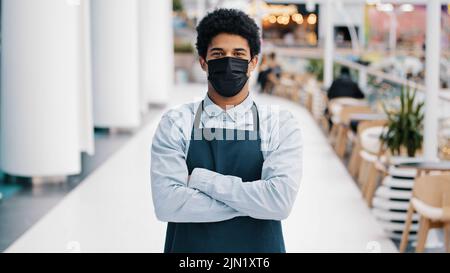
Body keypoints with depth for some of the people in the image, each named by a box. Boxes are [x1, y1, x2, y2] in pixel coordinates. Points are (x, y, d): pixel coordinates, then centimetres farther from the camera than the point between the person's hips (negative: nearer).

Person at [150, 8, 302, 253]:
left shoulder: (280, 124, -8)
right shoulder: (175, 123, -8)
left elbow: (281, 201, -20)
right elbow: (166, 203, -19)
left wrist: (200, 178, -19)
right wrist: (253, 201, -19)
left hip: (259, 247, 0)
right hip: (189, 247, 0)